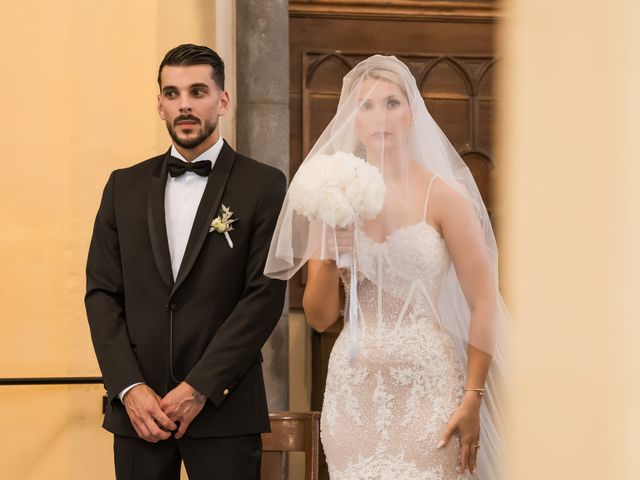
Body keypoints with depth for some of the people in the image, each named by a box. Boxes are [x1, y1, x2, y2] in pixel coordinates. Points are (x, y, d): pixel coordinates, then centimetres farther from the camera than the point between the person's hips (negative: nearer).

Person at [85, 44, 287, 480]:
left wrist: (200, 388, -12)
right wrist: (129, 387, -6)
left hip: (223, 408, -3)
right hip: (137, 407, 3)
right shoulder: (125, 186, 11)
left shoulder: (263, 186, 1)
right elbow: (102, 293, 7)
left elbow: (265, 295, -6)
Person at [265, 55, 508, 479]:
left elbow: (484, 305, -4)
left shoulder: (443, 196, -4)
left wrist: (472, 401, -8)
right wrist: (330, 258, -10)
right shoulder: (335, 198, 6)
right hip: (353, 389, 3)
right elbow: (320, 317, 7)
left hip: (426, 385, -3)